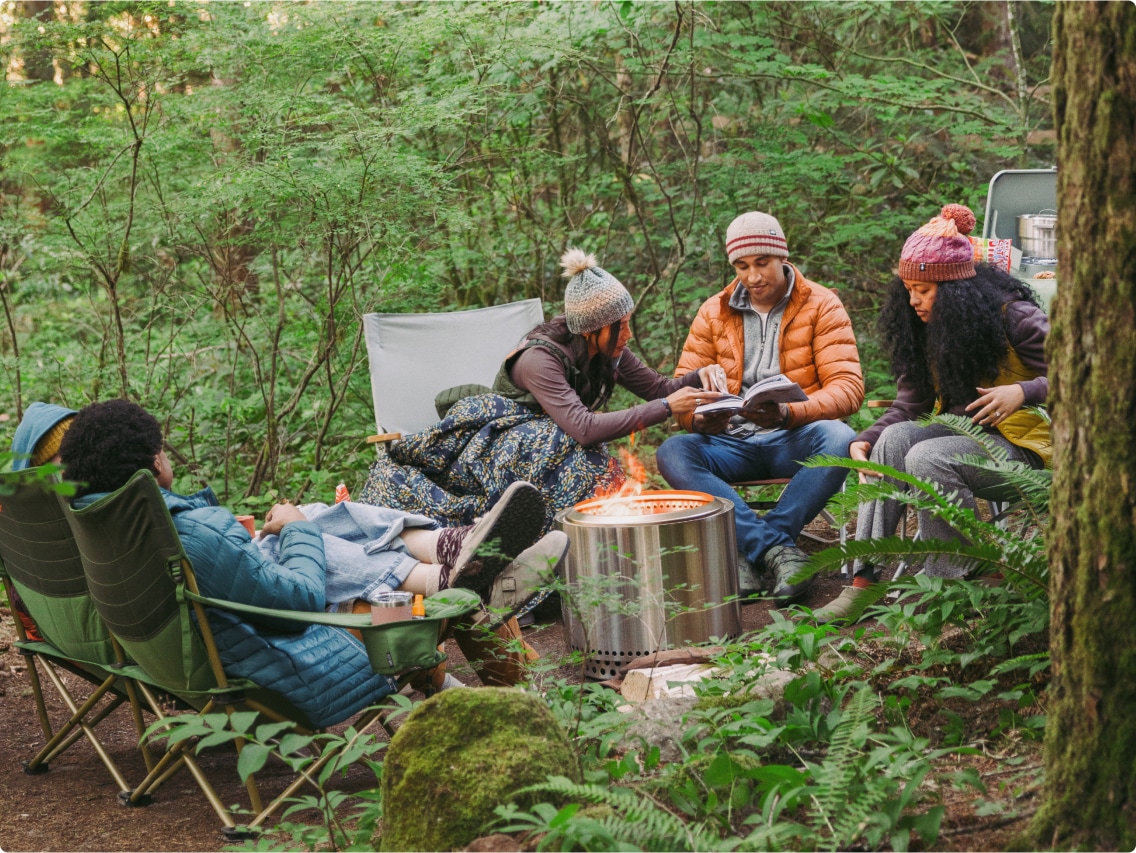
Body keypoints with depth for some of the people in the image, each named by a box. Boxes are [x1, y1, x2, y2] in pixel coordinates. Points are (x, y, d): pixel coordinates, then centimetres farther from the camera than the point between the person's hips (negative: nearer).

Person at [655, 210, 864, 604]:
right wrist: (700, 419, -20)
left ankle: (750, 550, -31)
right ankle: (777, 548, -36)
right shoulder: (713, 312, 10)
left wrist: (788, 414, -28)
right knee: (672, 452, -27)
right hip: (732, 442, 2)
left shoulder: (821, 305, 1)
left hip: (792, 440, -2)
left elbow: (848, 386, -8)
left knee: (838, 439, -35)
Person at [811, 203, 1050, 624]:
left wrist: (1023, 392, -26)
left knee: (927, 457, -32)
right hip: (961, 432, 6)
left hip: (1020, 442, -6)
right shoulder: (927, 327, 7)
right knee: (896, 437, -24)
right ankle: (864, 578, -28)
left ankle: (948, 582, -17)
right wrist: (865, 440, -12)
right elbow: (910, 405, 5)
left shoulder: (1011, 317, -12)